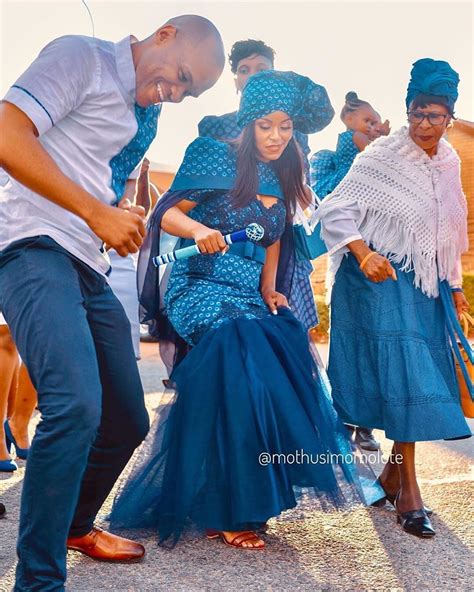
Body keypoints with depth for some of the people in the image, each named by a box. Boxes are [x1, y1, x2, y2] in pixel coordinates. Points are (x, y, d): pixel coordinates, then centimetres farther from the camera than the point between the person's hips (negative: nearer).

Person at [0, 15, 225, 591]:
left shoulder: (146, 114, 22)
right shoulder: (83, 57, -3)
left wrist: (126, 220, 8)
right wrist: (96, 212, -17)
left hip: (91, 271, 9)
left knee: (127, 421, 12)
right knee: (75, 406, -27)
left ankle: (74, 524, 37)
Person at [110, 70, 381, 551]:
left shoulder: (283, 181, 16)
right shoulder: (220, 160, -1)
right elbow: (169, 213, -5)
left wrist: (269, 290, 9)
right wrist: (199, 229, -25)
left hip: (249, 296, 6)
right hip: (202, 287, -6)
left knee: (291, 346, -20)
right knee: (246, 365, -27)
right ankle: (229, 511, -15)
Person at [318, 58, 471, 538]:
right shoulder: (382, 156, -8)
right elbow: (336, 209, -13)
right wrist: (364, 253, -27)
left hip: (427, 283, 7)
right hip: (384, 279, -7)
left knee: (424, 377, 6)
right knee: (402, 376, -12)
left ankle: (393, 471, 21)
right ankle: (407, 489, -5)